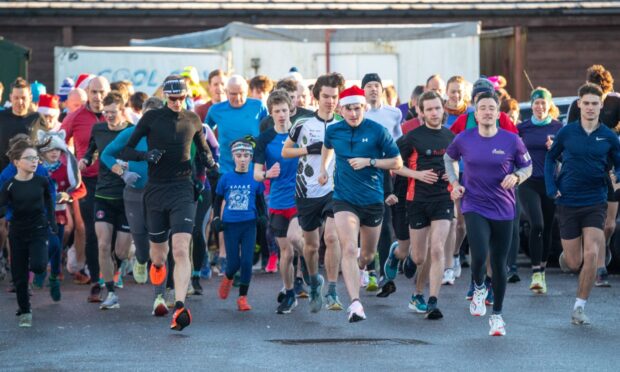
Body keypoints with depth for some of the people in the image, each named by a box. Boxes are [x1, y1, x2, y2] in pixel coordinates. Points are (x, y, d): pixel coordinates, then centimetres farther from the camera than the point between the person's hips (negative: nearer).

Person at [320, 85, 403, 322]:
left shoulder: (377, 131, -8)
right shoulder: (333, 131, 0)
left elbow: (397, 162, -4)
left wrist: (369, 162, -15)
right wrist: (323, 169, 19)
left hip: (373, 200, 1)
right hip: (344, 199, 0)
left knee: (368, 254, 17)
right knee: (349, 250, -20)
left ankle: (357, 271, 53)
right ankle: (355, 304, -27)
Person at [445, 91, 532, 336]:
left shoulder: (511, 140, -5)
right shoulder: (464, 139, -2)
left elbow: (527, 167, 8)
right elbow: (449, 158, 18)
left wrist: (516, 177, -13)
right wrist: (454, 183, 5)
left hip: (503, 210, 1)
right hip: (474, 207, -1)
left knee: (499, 265, 7)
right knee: (479, 256, -20)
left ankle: (497, 315, 23)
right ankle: (478, 288, 14)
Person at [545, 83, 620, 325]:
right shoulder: (567, 133, 0)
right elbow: (550, 158, 13)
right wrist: (551, 187, 2)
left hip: (595, 203, 0)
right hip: (568, 203, 0)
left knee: (590, 256, -15)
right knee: (574, 263, 2)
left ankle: (579, 307, -3)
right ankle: (565, 254, 41)